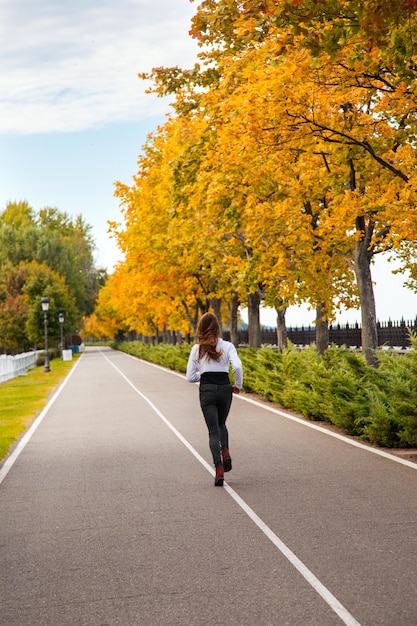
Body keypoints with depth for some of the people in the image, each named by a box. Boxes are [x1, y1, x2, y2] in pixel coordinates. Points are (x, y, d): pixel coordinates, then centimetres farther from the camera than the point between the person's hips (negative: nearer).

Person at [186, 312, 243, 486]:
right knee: (221, 424, 25)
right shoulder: (227, 346, 1)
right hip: (225, 388, 1)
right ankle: (225, 452, 0)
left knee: (213, 430, 3)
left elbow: (190, 377, 2)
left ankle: (219, 468, -11)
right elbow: (237, 367, -16)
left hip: (206, 390, -1)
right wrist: (238, 385, -1)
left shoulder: (197, 349, 3)